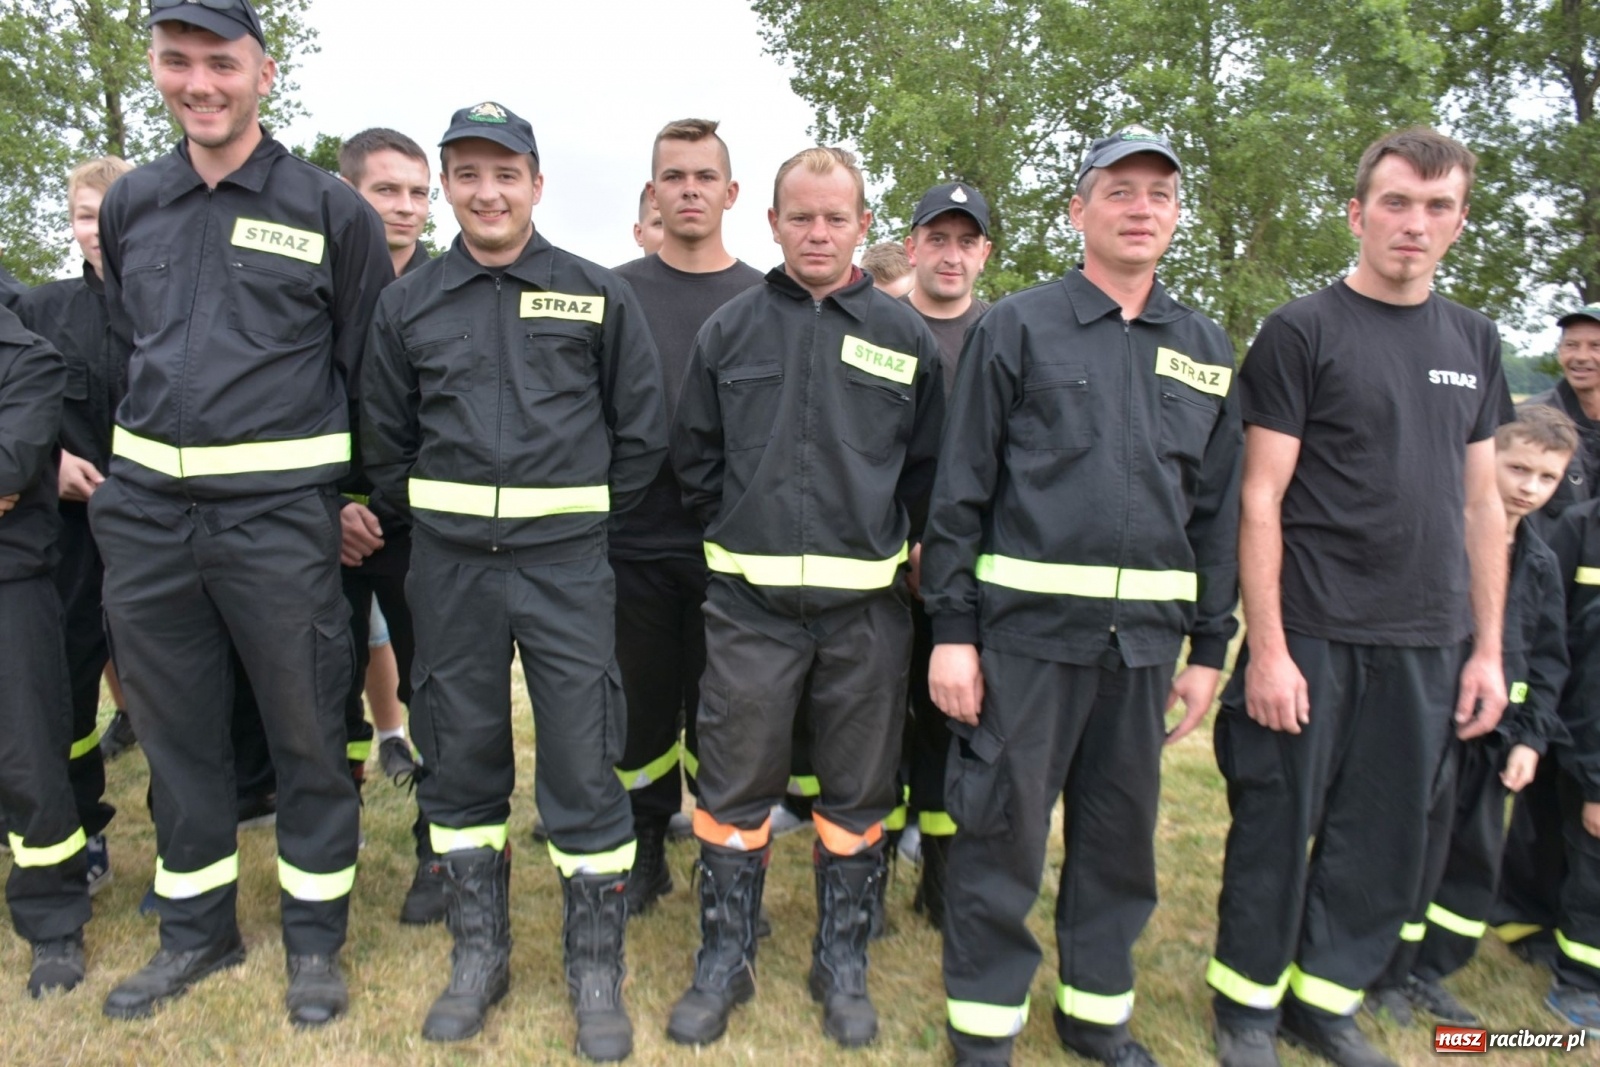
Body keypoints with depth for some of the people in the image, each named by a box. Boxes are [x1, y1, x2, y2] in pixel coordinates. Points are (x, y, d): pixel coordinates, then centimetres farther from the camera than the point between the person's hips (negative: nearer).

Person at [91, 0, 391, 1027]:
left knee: (306, 729, 4)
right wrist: (138, 456, 17)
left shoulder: (330, 207, -1)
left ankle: (316, 937, 23)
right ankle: (197, 930, 33)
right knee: (175, 727, 14)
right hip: (147, 510, 5)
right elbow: (125, 349, 21)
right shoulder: (130, 205, 12)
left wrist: (354, 491, 0)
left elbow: (370, 366, 1)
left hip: (278, 514, -5)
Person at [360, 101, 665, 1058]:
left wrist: (584, 517, 6)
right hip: (449, 562, 3)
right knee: (460, 758, 11)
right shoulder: (408, 303, 8)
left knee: (583, 764, -1)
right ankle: (479, 953, 29)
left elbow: (642, 432, 4)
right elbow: (385, 439, 15)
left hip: (566, 561, -3)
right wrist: (426, 524, 11)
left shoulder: (599, 295, 1)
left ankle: (597, 969, 17)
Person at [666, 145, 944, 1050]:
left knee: (859, 796, 11)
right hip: (750, 601, 0)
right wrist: (741, 533, 5)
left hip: (867, 607, 1)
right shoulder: (730, 329, 4)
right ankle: (724, 964, 27)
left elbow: (929, 467, 8)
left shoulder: (905, 337, 4)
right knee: (735, 790, 7)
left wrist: (890, 543, 4)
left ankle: (844, 966, 30)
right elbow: (696, 457, 9)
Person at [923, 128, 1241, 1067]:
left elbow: (1218, 507, 13)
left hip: (1148, 634, 4)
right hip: (1030, 626, -4)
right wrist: (953, 630, -8)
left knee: (1123, 830, 14)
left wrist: (1210, 646, 9)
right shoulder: (1018, 327, 0)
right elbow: (961, 490, -3)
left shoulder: (1207, 349, 12)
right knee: (1004, 827, 3)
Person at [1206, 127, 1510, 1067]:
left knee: (1386, 834, 11)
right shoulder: (1301, 332, -4)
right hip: (1312, 634, -5)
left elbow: (1482, 503, 13)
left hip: (1428, 641, 5)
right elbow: (1260, 499, -9)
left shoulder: (1474, 343, 12)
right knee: (1279, 824, 4)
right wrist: (1266, 647, -13)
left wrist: (1488, 646, 8)